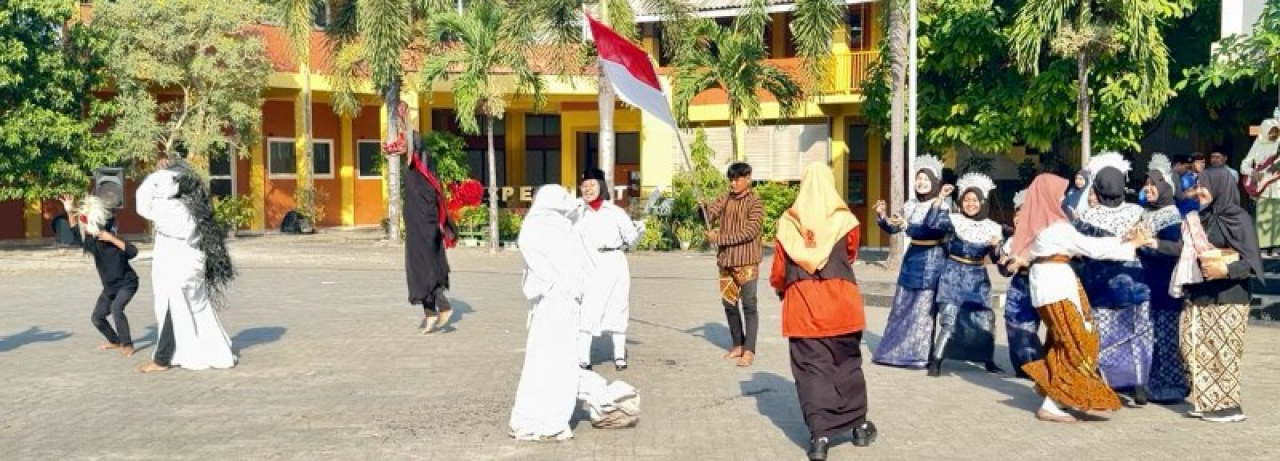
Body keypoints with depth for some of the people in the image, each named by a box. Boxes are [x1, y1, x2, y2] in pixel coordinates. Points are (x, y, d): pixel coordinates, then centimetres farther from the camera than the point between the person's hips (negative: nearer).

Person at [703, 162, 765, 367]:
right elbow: (709, 215, 0)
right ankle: (738, 345, 25)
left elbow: (749, 232, -17)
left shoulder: (755, 203, -9)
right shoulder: (725, 199, 9)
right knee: (729, 304, 12)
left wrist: (719, 238, -18)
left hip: (746, 262, -6)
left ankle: (749, 350, -3)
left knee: (749, 306, -5)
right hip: (726, 261, 6)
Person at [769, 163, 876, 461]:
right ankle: (859, 426, 25)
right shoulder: (845, 219, -3)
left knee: (812, 368, 3)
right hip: (840, 301, 0)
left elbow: (778, 269, 5)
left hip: (802, 302, 0)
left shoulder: (788, 222, -1)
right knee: (847, 364, 14)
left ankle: (819, 435, -2)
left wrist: (780, 289, 26)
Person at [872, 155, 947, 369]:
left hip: (932, 259, -6)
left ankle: (919, 354, 4)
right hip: (912, 257, 6)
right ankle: (897, 350, 16)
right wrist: (882, 216, -5)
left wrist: (907, 225, -28)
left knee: (923, 307, -3)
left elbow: (937, 231, -22)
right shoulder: (910, 205, 9)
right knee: (902, 305, 7)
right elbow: (893, 228, 14)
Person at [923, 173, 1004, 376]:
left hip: (977, 277, 3)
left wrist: (996, 247, -15)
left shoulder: (992, 227, 5)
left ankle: (989, 362, 25)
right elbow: (931, 223, -20)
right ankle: (935, 362, -3)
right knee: (949, 321, -10)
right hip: (953, 274, -3)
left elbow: (996, 258, 7)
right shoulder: (954, 220, -3)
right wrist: (940, 197, -23)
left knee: (986, 321, 6)